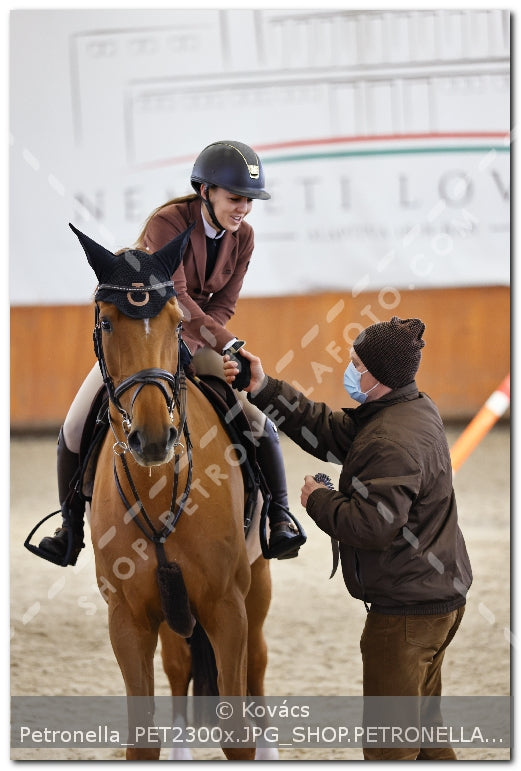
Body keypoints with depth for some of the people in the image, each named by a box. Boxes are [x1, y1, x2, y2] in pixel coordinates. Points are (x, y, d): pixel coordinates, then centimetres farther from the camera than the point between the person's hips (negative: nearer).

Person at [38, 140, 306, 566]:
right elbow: (174, 296, -33)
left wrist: (190, 343, -22)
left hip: (196, 337, 3)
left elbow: (223, 305, -5)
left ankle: (280, 516, -2)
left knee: (259, 420, -14)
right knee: (76, 428, -14)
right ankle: (71, 527, 3)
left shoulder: (242, 237, -8)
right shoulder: (167, 223, -24)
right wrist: (230, 344, -40)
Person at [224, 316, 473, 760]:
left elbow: (370, 525, -30)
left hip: (406, 611, -11)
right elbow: (329, 431, 8)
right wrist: (263, 390, 1)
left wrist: (317, 500, -12)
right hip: (440, 595, 11)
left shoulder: (393, 442, -26)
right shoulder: (416, 408, 7)